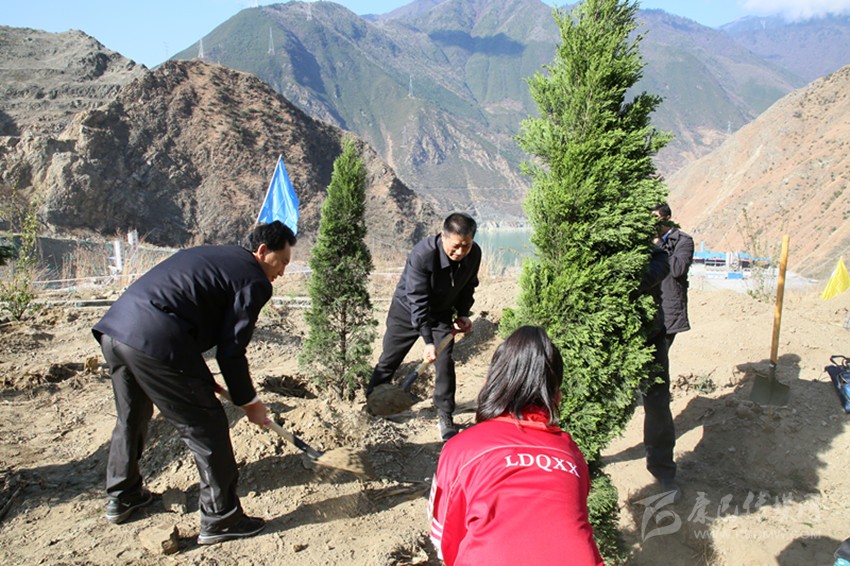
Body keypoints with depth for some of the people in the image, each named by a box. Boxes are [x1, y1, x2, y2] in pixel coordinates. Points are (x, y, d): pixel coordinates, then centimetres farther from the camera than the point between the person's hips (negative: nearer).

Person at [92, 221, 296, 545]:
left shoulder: (209, 254, 25)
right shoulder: (254, 281, 0)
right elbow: (231, 351, -3)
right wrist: (249, 402, 10)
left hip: (113, 326, 10)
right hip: (155, 342, -9)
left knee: (130, 418, 28)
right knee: (207, 428, 5)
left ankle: (122, 497, 47)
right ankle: (220, 519, 16)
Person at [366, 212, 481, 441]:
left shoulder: (474, 254, -18)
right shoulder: (422, 255, -35)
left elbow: (468, 287, 4)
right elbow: (418, 302, -34)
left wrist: (463, 314, -8)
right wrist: (427, 341, -36)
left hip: (441, 314, 3)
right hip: (407, 310, -3)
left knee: (445, 363, -6)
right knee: (388, 361, 6)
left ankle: (446, 419, 9)